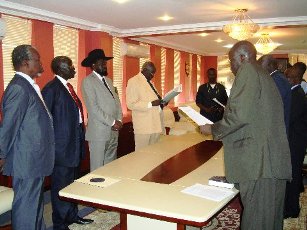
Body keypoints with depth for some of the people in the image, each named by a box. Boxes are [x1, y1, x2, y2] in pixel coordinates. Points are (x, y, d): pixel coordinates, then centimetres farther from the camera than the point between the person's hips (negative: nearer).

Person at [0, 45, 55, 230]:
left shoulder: (29, 86, 11)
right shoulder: (18, 88, -19)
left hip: (35, 159, 9)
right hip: (27, 161, -9)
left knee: (36, 202, 21)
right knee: (26, 206, 3)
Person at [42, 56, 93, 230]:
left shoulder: (68, 87, 13)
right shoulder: (52, 89, -14)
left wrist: (80, 139, 16)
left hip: (75, 144, 9)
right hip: (62, 146, -9)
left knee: (73, 183, 19)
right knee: (61, 186, 3)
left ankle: (72, 216, 34)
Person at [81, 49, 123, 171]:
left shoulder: (108, 81, 19)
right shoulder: (88, 81, -7)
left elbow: (116, 102, 14)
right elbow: (93, 107, -15)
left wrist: (119, 121, -2)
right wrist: (112, 122, -14)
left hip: (114, 131, 7)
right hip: (99, 132, -7)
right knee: (98, 168, 1)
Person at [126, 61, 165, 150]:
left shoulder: (150, 82, 18)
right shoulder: (133, 81, -7)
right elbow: (131, 104, -16)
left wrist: (161, 102, 7)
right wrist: (151, 104, -22)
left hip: (155, 124, 8)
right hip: (144, 126, -8)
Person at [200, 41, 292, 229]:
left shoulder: (247, 71, -8)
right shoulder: (264, 76, 20)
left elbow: (239, 115, -18)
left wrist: (213, 129, -3)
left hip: (257, 162, -9)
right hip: (275, 161, 9)